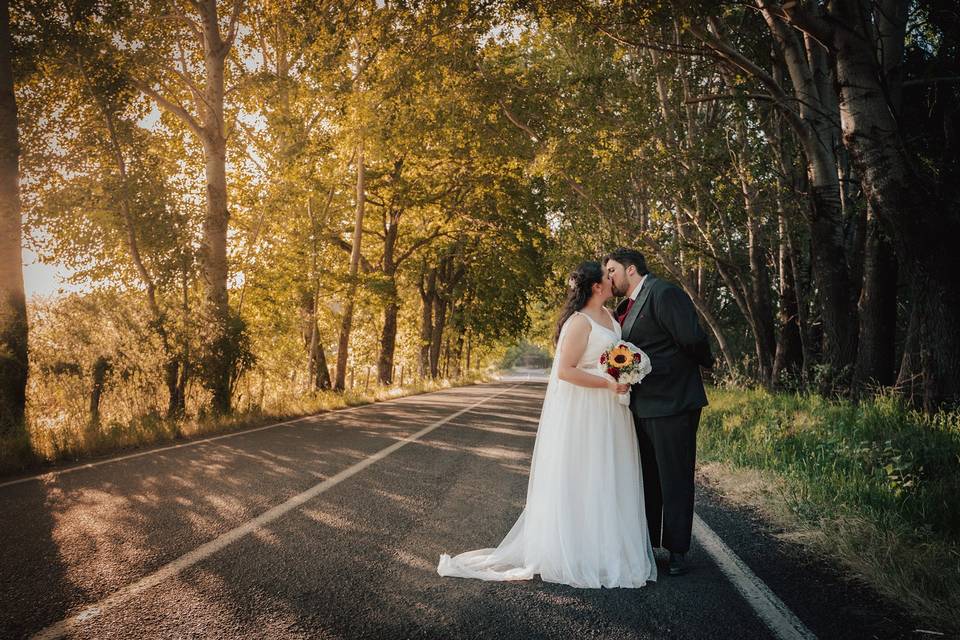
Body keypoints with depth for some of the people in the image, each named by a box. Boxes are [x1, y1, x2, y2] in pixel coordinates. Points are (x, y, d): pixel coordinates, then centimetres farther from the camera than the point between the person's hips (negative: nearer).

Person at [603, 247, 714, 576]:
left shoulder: (664, 293, -15)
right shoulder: (627, 307, 14)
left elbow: (693, 339, -20)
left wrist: (706, 361, -3)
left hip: (672, 403, -9)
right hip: (642, 407, 9)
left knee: (675, 479, 4)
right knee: (645, 478, 17)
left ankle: (677, 550, 16)